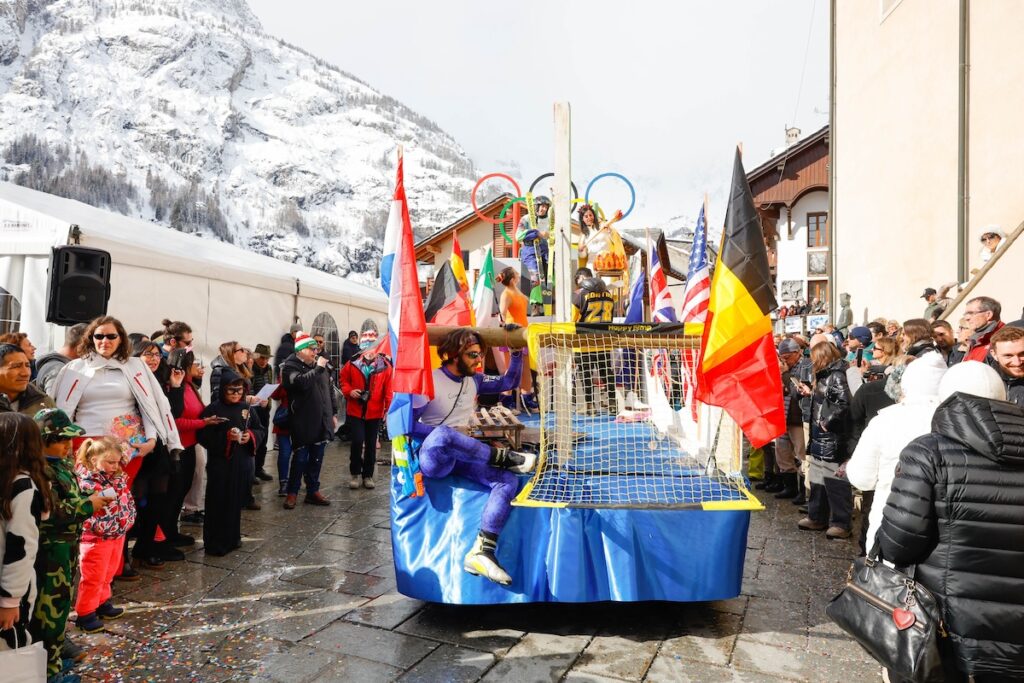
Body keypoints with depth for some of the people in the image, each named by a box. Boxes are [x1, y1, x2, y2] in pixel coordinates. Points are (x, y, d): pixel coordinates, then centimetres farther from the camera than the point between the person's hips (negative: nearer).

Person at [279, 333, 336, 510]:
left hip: (321, 421, 6)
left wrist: (333, 414, 15)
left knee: (316, 458, 12)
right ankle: (292, 493, 16)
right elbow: (301, 382, -28)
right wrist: (318, 368, -20)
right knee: (300, 458, 2)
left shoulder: (319, 365, 12)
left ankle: (313, 491, 23)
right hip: (303, 423, -6)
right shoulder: (290, 366, -7)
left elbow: (329, 390, 17)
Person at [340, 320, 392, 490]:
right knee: (357, 442, -5)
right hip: (356, 410, 0)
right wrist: (349, 391, -9)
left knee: (371, 444, 10)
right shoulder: (352, 362, 0)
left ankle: (368, 475, 23)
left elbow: (389, 388, -4)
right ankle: (355, 473, 14)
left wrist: (389, 408, -10)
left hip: (375, 411, 0)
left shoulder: (385, 365, -3)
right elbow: (344, 380, 10)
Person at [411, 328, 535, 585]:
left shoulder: (474, 380, 11)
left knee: (508, 480, -21)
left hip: (460, 458, 6)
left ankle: (482, 552, -30)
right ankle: (503, 456, -24)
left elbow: (508, 383, 23)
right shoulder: (430, 381, -11)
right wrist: (444, 433, -25)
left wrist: (517, 353, 10)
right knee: (441, 434, -43)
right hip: (431, 459, -6)